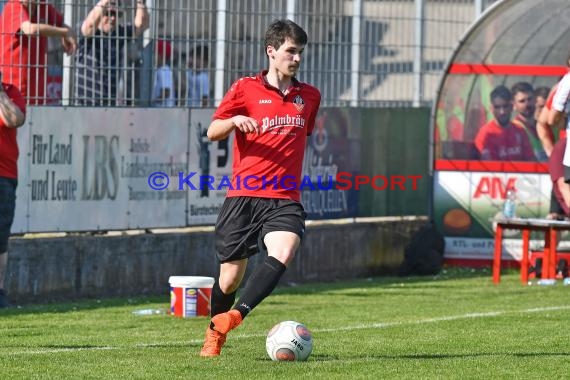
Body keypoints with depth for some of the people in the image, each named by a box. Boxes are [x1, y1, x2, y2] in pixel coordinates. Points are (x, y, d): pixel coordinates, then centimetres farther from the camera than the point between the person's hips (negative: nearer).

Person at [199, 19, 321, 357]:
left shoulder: (310, 97, 13)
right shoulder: (246, 89, 3)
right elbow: (213, 132, 3)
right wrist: (234, 120, -17)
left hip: (285, 199, 2)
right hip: (243, 196, -2)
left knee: (283, 253, -29)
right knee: (230, 276, 3)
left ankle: (233, 317, -32)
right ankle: (214, 334, 30)